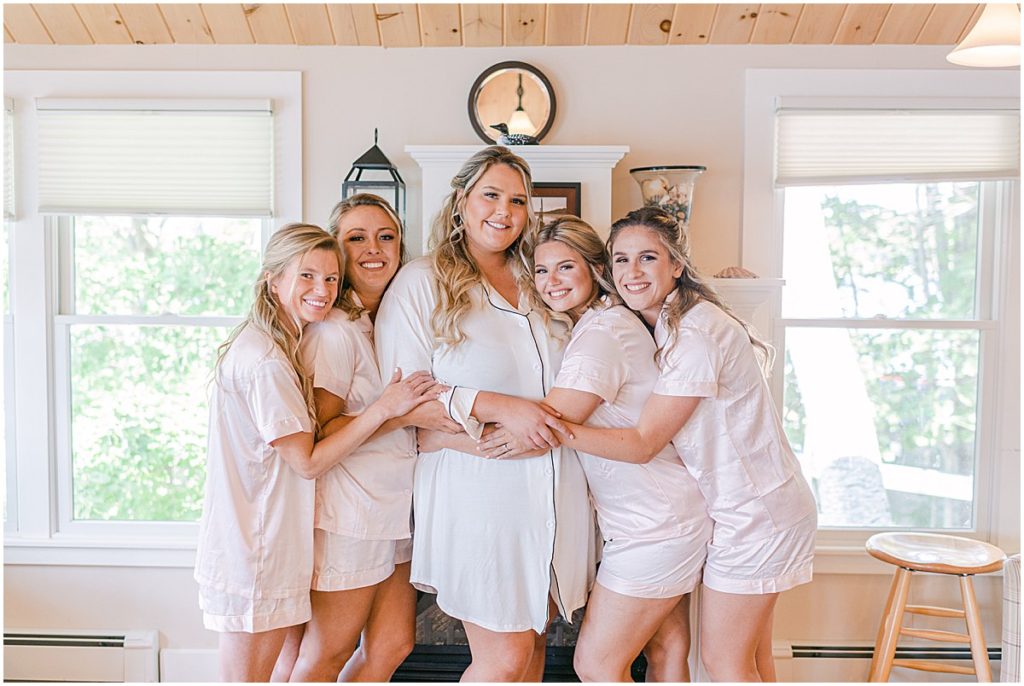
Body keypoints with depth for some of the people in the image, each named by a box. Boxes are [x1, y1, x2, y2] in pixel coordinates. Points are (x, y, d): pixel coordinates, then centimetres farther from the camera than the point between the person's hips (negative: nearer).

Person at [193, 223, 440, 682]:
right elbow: (308, 462, -20)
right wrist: (385, 408, -21)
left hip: (270, 543, 10)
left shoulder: (276, 347, 11)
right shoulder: (265, 360, -21)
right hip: (253, 552, -9)